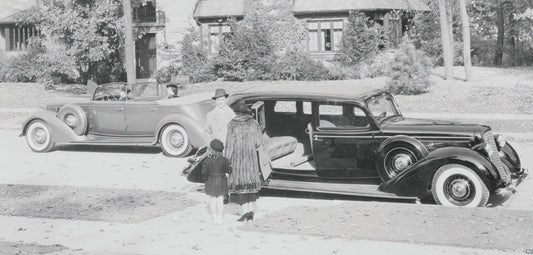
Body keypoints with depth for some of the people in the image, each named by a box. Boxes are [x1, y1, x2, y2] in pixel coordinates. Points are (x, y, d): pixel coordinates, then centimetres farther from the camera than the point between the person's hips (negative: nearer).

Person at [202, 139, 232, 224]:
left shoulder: (207, 160, -13)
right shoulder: (224, 160, -12)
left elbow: (204, 172, -13)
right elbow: (228, 170, -5)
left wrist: (206, 178, 6)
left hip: (211, 182, 0)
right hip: (221, 182, 0)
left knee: (213, 200, 10)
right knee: (220, 201, 9)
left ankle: (215, 218, 15)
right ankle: (220, 218, 12)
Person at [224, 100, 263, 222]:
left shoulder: (233, 124, -10)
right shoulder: (253, 122, 0)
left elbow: (230, 143, -11)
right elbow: (259, 141, -1)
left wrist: (226, 160, -6)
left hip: (237, 157, -3)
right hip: (251, 156, 3)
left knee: (240, 183, 3)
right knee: (250, 182, 13)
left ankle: (245, 210, -6)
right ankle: (251, 209, 8)